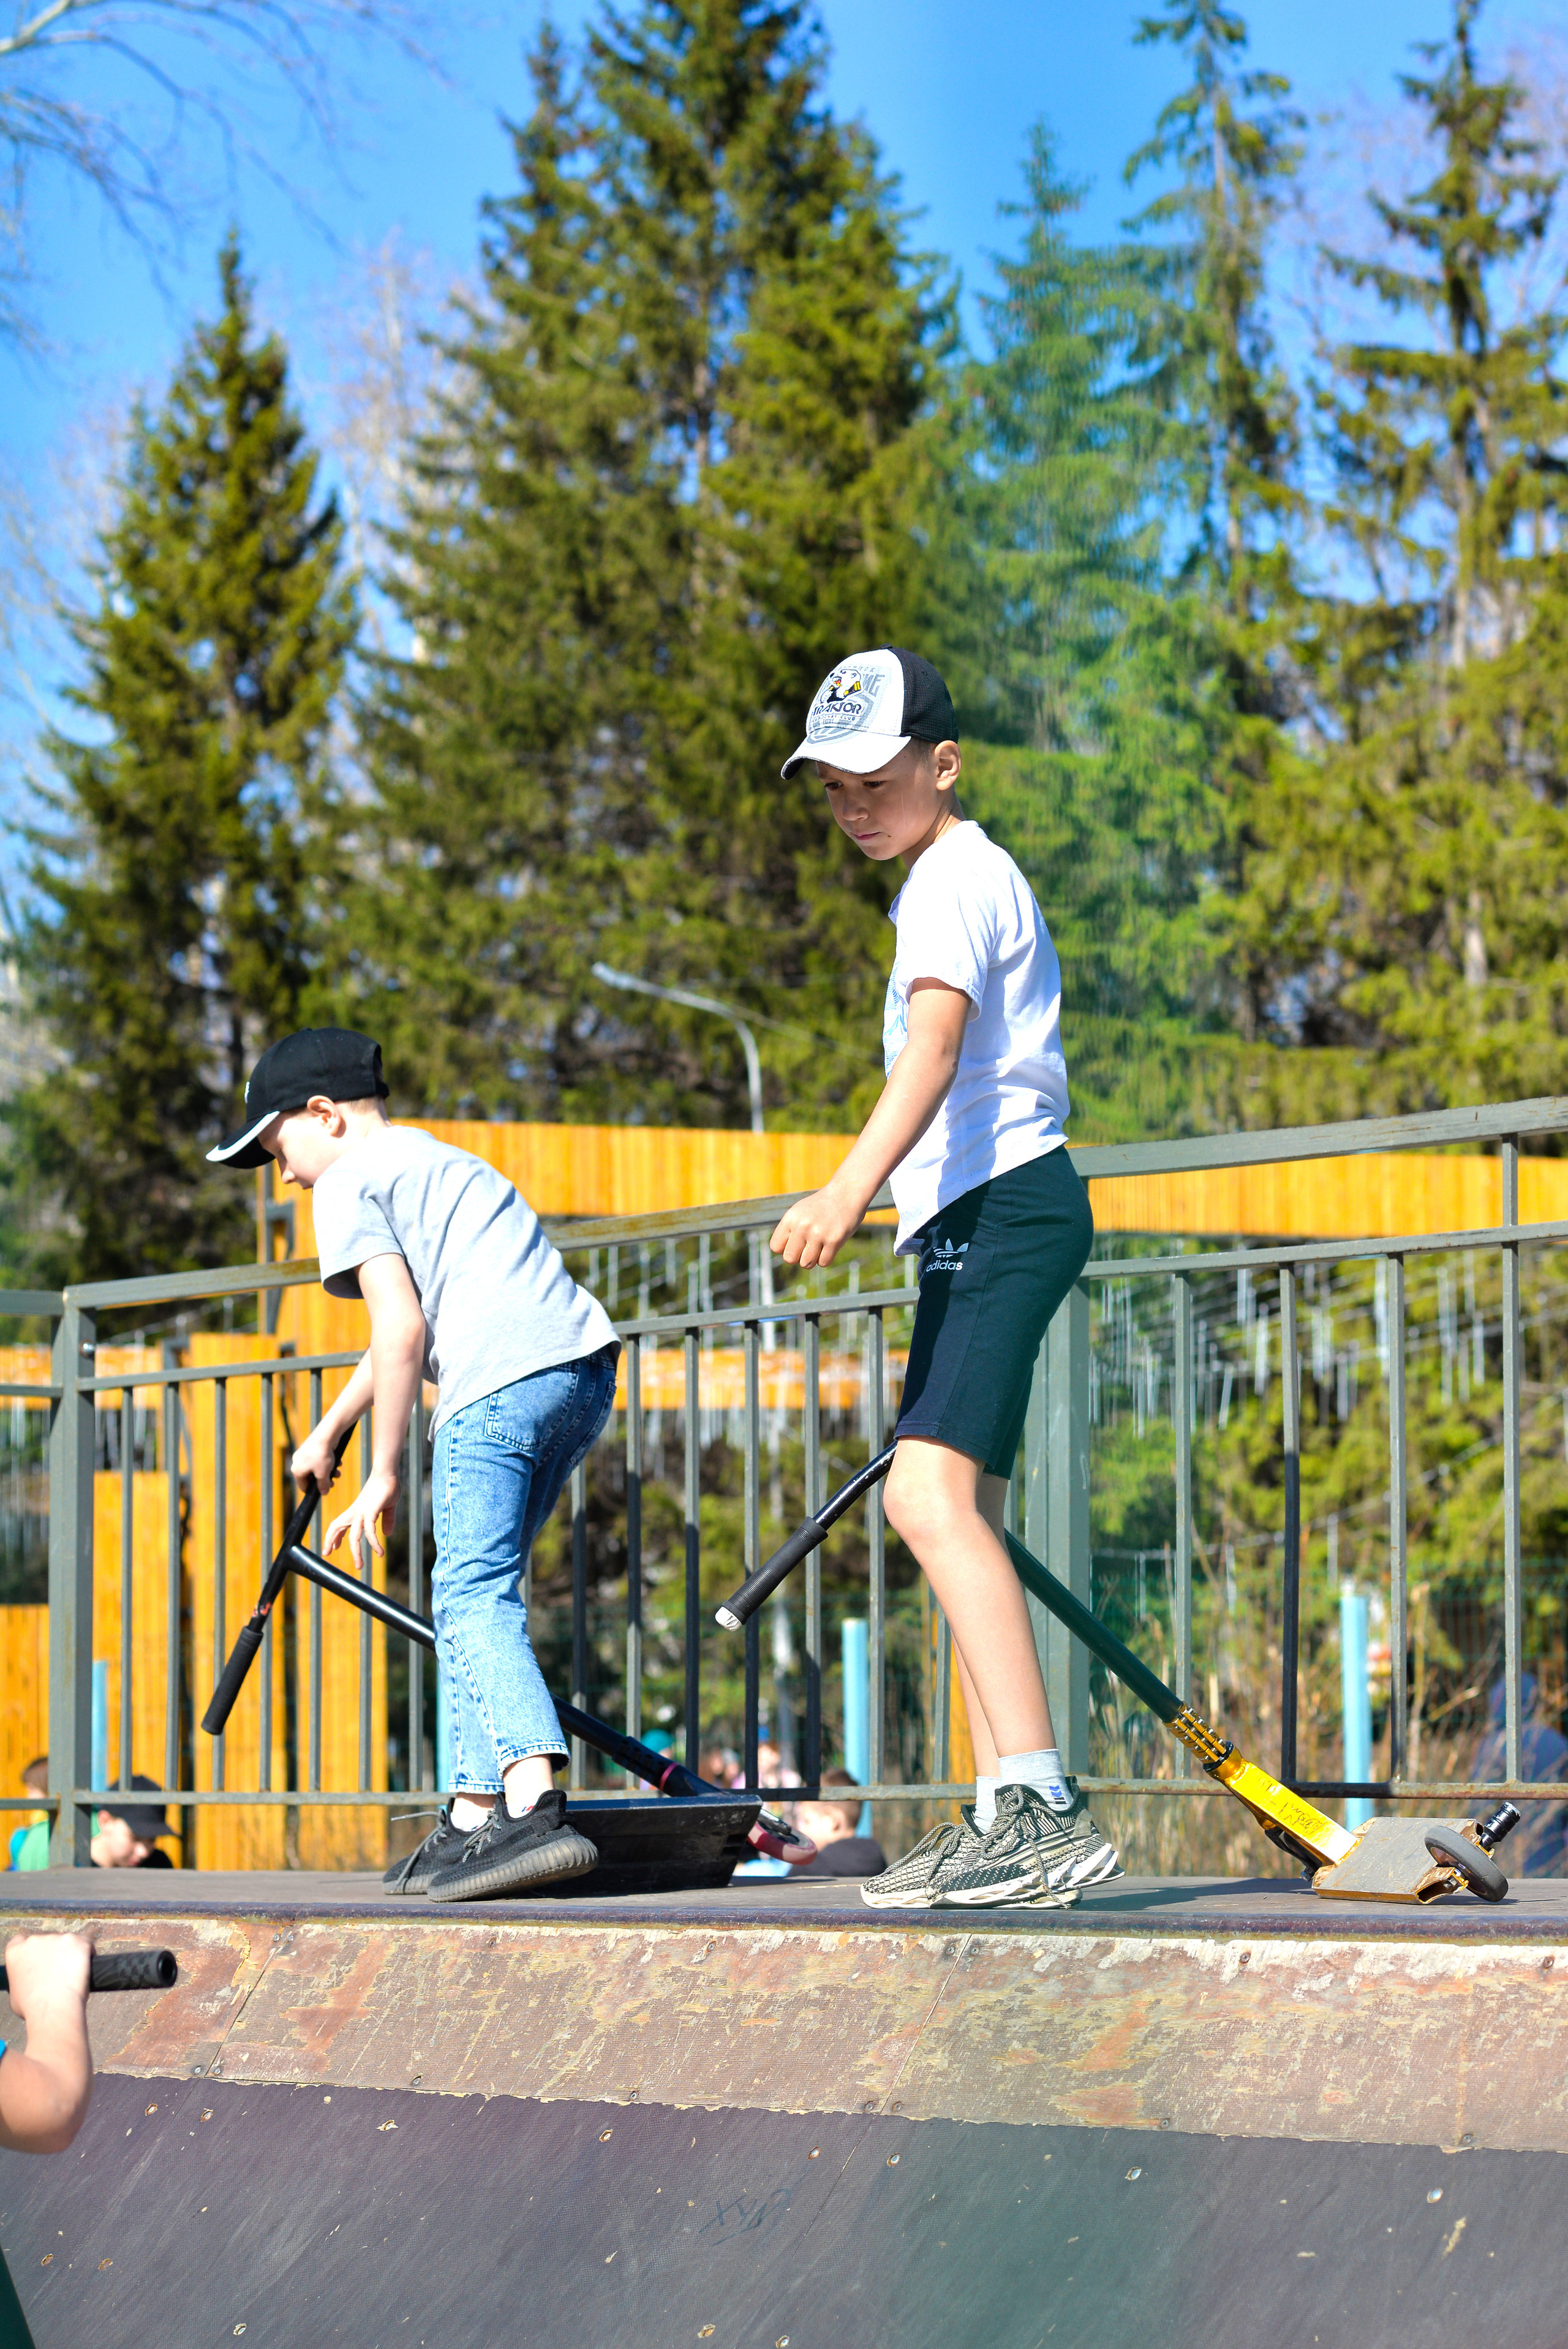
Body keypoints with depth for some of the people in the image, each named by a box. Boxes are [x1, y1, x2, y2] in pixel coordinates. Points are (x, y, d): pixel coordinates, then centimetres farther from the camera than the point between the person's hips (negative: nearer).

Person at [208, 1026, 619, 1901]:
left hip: (500, 1380, -9)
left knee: (475, 1599, -13)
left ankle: (535, 1805, -31)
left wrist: (386, 1475, 1)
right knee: (481, 1592, 16)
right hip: (589, 1367, 9)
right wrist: (330, 1429, 59)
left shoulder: (349, 1182, 6)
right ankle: (475, 1818, 13)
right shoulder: (436, 1160, 35)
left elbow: (402, 1330, -6)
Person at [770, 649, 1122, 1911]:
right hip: (981, 1222, 11)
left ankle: (1045, 1806, -35)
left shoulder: (956, 879, -9)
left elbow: (935, 1043, -27)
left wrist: (855, 1185, -43)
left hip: (1001, 1210, -11)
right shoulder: (974, 875, 24)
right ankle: (1004, 1819, 14)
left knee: (931, 1493, -25)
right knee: (960, 1511, 12)